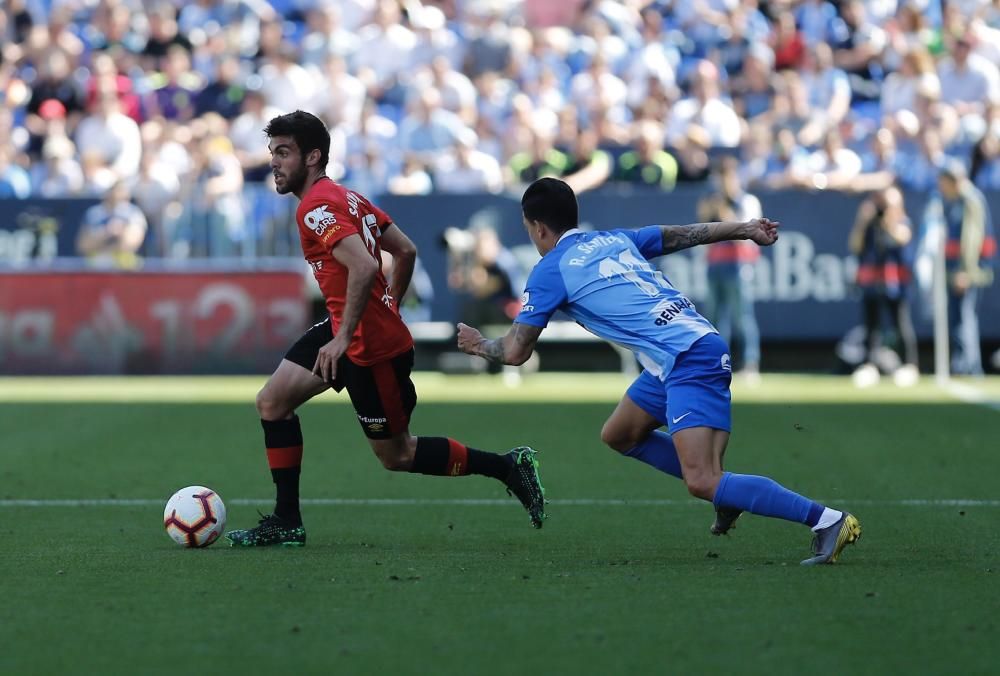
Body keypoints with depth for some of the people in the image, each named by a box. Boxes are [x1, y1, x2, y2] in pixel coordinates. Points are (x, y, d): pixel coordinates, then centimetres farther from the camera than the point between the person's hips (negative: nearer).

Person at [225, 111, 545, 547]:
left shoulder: (315, 208, -19)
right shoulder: (345, 196, 11)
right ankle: (286, 523, 9)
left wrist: (344, 337, -28)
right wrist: (388, 308, 24)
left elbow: (363, 266, -32)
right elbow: (406, 251, 16)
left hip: (370, 346, -10)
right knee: (271, 403, 5)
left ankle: (507, 467, 15)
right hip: (345, 330, 10)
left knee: (396, 455, 3)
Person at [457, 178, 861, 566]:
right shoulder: (614, 239, 19)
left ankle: (827, 521, -23)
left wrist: (479, 345, 22)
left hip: (691, 362, -9)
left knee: (702, 483, -17)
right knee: (617, 436, 24)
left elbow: (515, 352, 2)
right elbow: (685, 234, 23)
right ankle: (723, 489, 21)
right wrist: (746, 229, 33)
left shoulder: (550, 271, -1)